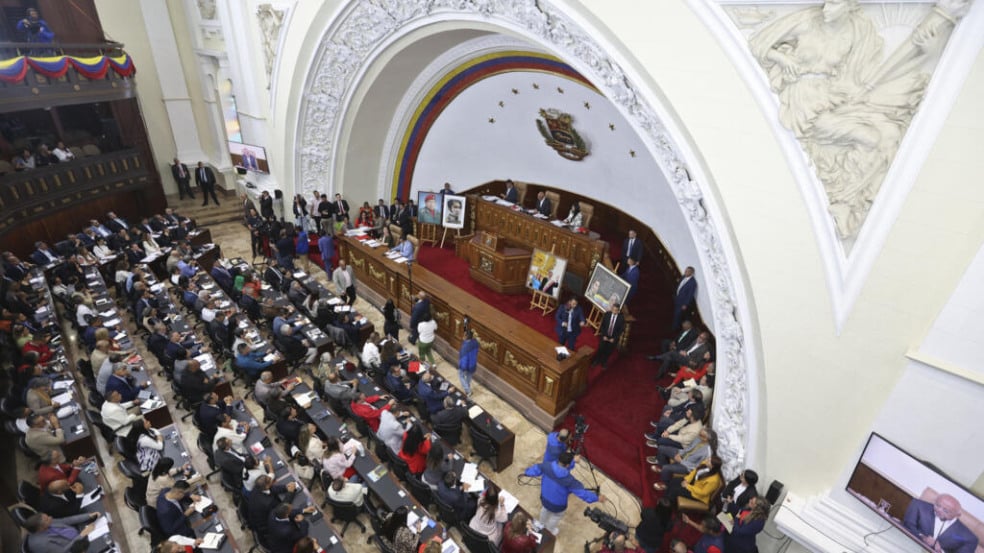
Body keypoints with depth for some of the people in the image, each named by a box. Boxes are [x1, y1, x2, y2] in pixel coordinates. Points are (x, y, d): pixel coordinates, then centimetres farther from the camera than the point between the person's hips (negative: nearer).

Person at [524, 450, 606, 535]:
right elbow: (581, 491, -29)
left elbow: (536, 469, -5)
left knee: (545, 510, 37)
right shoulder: (569, 480, -37)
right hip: (557, 505, -4)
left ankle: (541, 524, 64)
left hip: (544, 498, 4)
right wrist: (597, 497, -16)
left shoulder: (547, 466, -25)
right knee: (556, 516, 30)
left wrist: (526, 472, 16)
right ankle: (549, 531, 57)